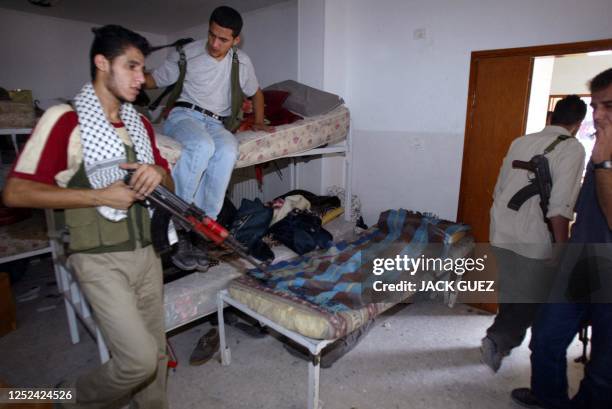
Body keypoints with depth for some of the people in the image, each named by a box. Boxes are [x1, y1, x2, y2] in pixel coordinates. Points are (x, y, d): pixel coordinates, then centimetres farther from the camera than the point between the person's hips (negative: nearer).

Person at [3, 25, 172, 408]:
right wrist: (99, 195, -18)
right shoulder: (64, 119, -9)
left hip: (145, 253, 6)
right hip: (100, 259, -6)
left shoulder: (141, 123, 10)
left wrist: (158, 174, -7)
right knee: (139, 358, -7)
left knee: (156, 353, 14)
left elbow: (169, 183, 16)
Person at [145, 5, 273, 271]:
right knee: (202, 146, -40)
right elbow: (154, 79, 9)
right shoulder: (187, 53, 4)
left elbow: (256, 92, 28)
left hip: (215, 123, 3)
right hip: (183, 115, -2)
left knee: (228, 149, -36)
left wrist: (259, 121, 16)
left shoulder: (241, 62, 13)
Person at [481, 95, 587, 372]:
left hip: (502, 232, 6)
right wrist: (563, 248, -11)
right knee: (532, 299, 10)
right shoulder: (572, 148, -9)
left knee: (510, 292, 21)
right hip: (535, 238, -6)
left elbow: (499, 189, 13)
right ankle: (497, 339, 1)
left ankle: (510, 338, 35)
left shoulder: (520, 142, 8)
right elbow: (559, 206, -18)